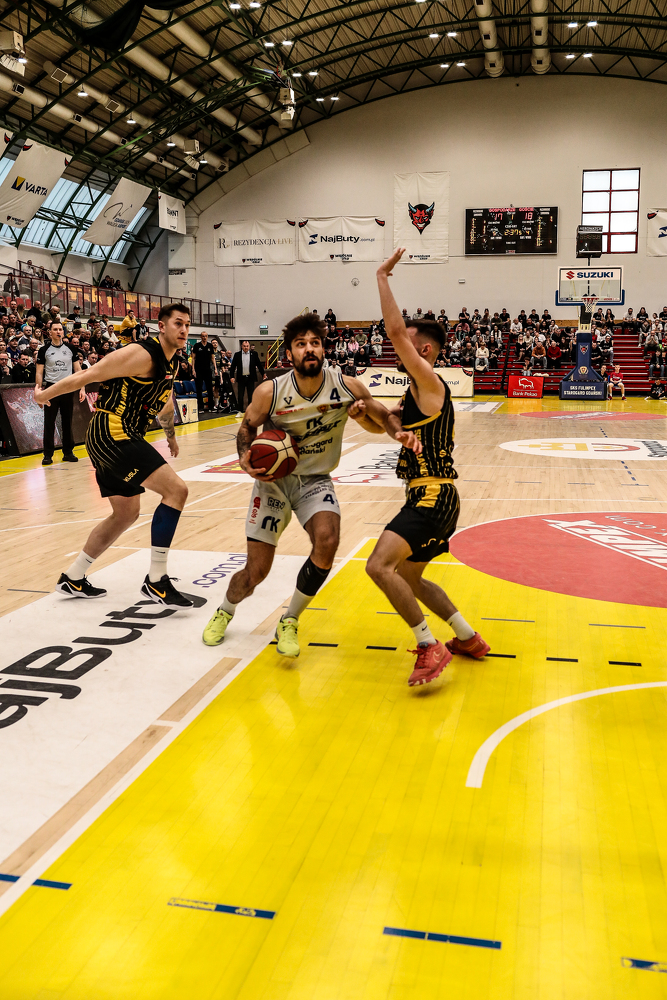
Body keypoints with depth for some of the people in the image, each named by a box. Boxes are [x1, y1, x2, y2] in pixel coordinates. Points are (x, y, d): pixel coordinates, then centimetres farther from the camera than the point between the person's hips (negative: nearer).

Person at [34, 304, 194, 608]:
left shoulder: (171, 363, 14)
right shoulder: (143, 355, -16)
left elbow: (163, 400, 33)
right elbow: (88, 375, -12)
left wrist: (170, 434, 43)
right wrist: (45, 395, -4)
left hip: (112, 441, 10)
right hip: (112, 433, -10)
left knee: (126, 513, 19)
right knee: (176, 489, -18)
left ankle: (73, 578, 31)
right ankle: (156, 580, -15)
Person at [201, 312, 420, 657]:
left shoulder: (347, 387, -15)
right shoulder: (270, 392, -17)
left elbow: (380, 420, 1)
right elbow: (247, 427, 2)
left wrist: (399, 431, -22)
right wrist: (245, 456, -19)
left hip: (315, 481, 1)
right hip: (273, 478, -1)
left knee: (327, 542, -28)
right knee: (256, 571, -3)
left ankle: (289, 622, -3)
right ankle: (225, 611, 34)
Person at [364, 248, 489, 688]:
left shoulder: (431, 383, -11)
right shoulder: (417, 392, 17)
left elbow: (395, 329, -20)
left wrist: (383, 277, -12)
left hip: (433, 498, -11)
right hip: (429, 498, 11)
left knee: (379, 565, -23)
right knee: (408, 577, 21)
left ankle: (431, 647, -14)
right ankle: (469, 639, 32)